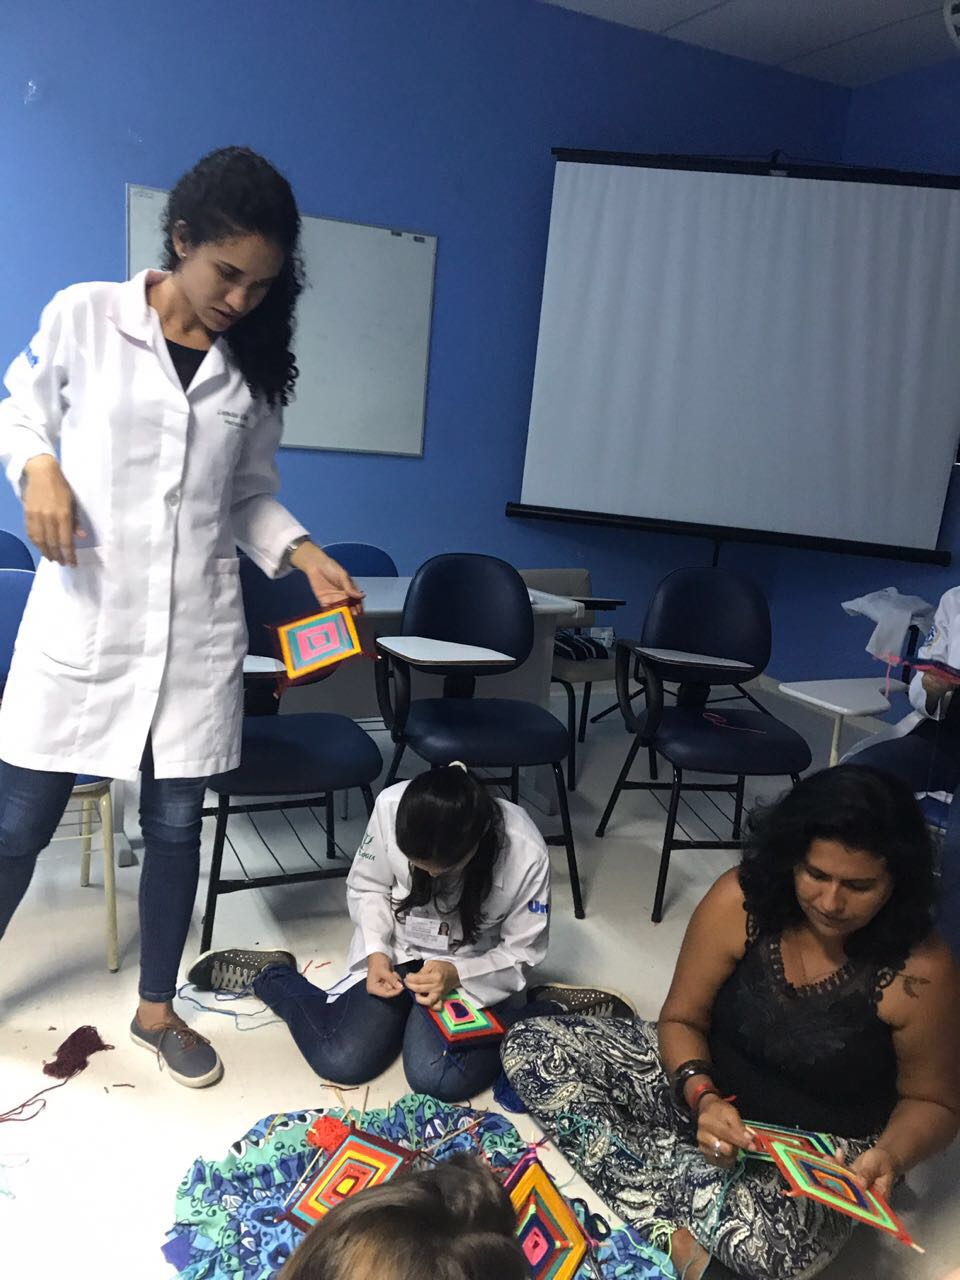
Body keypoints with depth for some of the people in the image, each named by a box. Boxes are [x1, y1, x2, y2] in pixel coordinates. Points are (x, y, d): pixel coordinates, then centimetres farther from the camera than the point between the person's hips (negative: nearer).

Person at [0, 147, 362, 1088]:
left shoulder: (255, 367, 4)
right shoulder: (82, 316, -4)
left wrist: (307, 559, -6)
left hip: (195, 631, 2)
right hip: (81, 618, -2)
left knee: (175, 823, 10)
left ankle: (156, 1009, 32)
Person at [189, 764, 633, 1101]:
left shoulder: (525, 853, -29)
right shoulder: (391, 807, -25)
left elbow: (520, 953, -13)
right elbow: (366, 887, -4)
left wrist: (457, 975, -28)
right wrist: (375, 953, -18)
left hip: (476, 971, -1)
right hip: (396, 951, 2)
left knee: (437, 1078, -23)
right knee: (341, 1061, -13)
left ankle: (544, 1011, 0)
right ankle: (269, 974, 15)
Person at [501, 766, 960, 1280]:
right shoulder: (740, 900, -18)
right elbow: (682, 1020, -7)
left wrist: (890, 1156, -26)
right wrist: (702, 1097, -26)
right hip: (708, 1090, 4)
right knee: (531, 1045, -13)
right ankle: (674, 1236, -17)